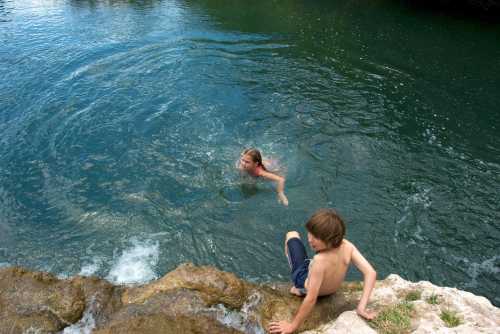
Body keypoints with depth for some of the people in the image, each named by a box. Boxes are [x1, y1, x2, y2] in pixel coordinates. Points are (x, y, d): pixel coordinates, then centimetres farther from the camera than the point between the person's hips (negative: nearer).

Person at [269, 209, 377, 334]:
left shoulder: (320, 260, -46)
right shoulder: (347, 246, -33)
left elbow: (311, 299, -41)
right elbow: (371, 273, -32)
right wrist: (361, 307, -23)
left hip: (305, 285, -4)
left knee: (292, 235, 14)